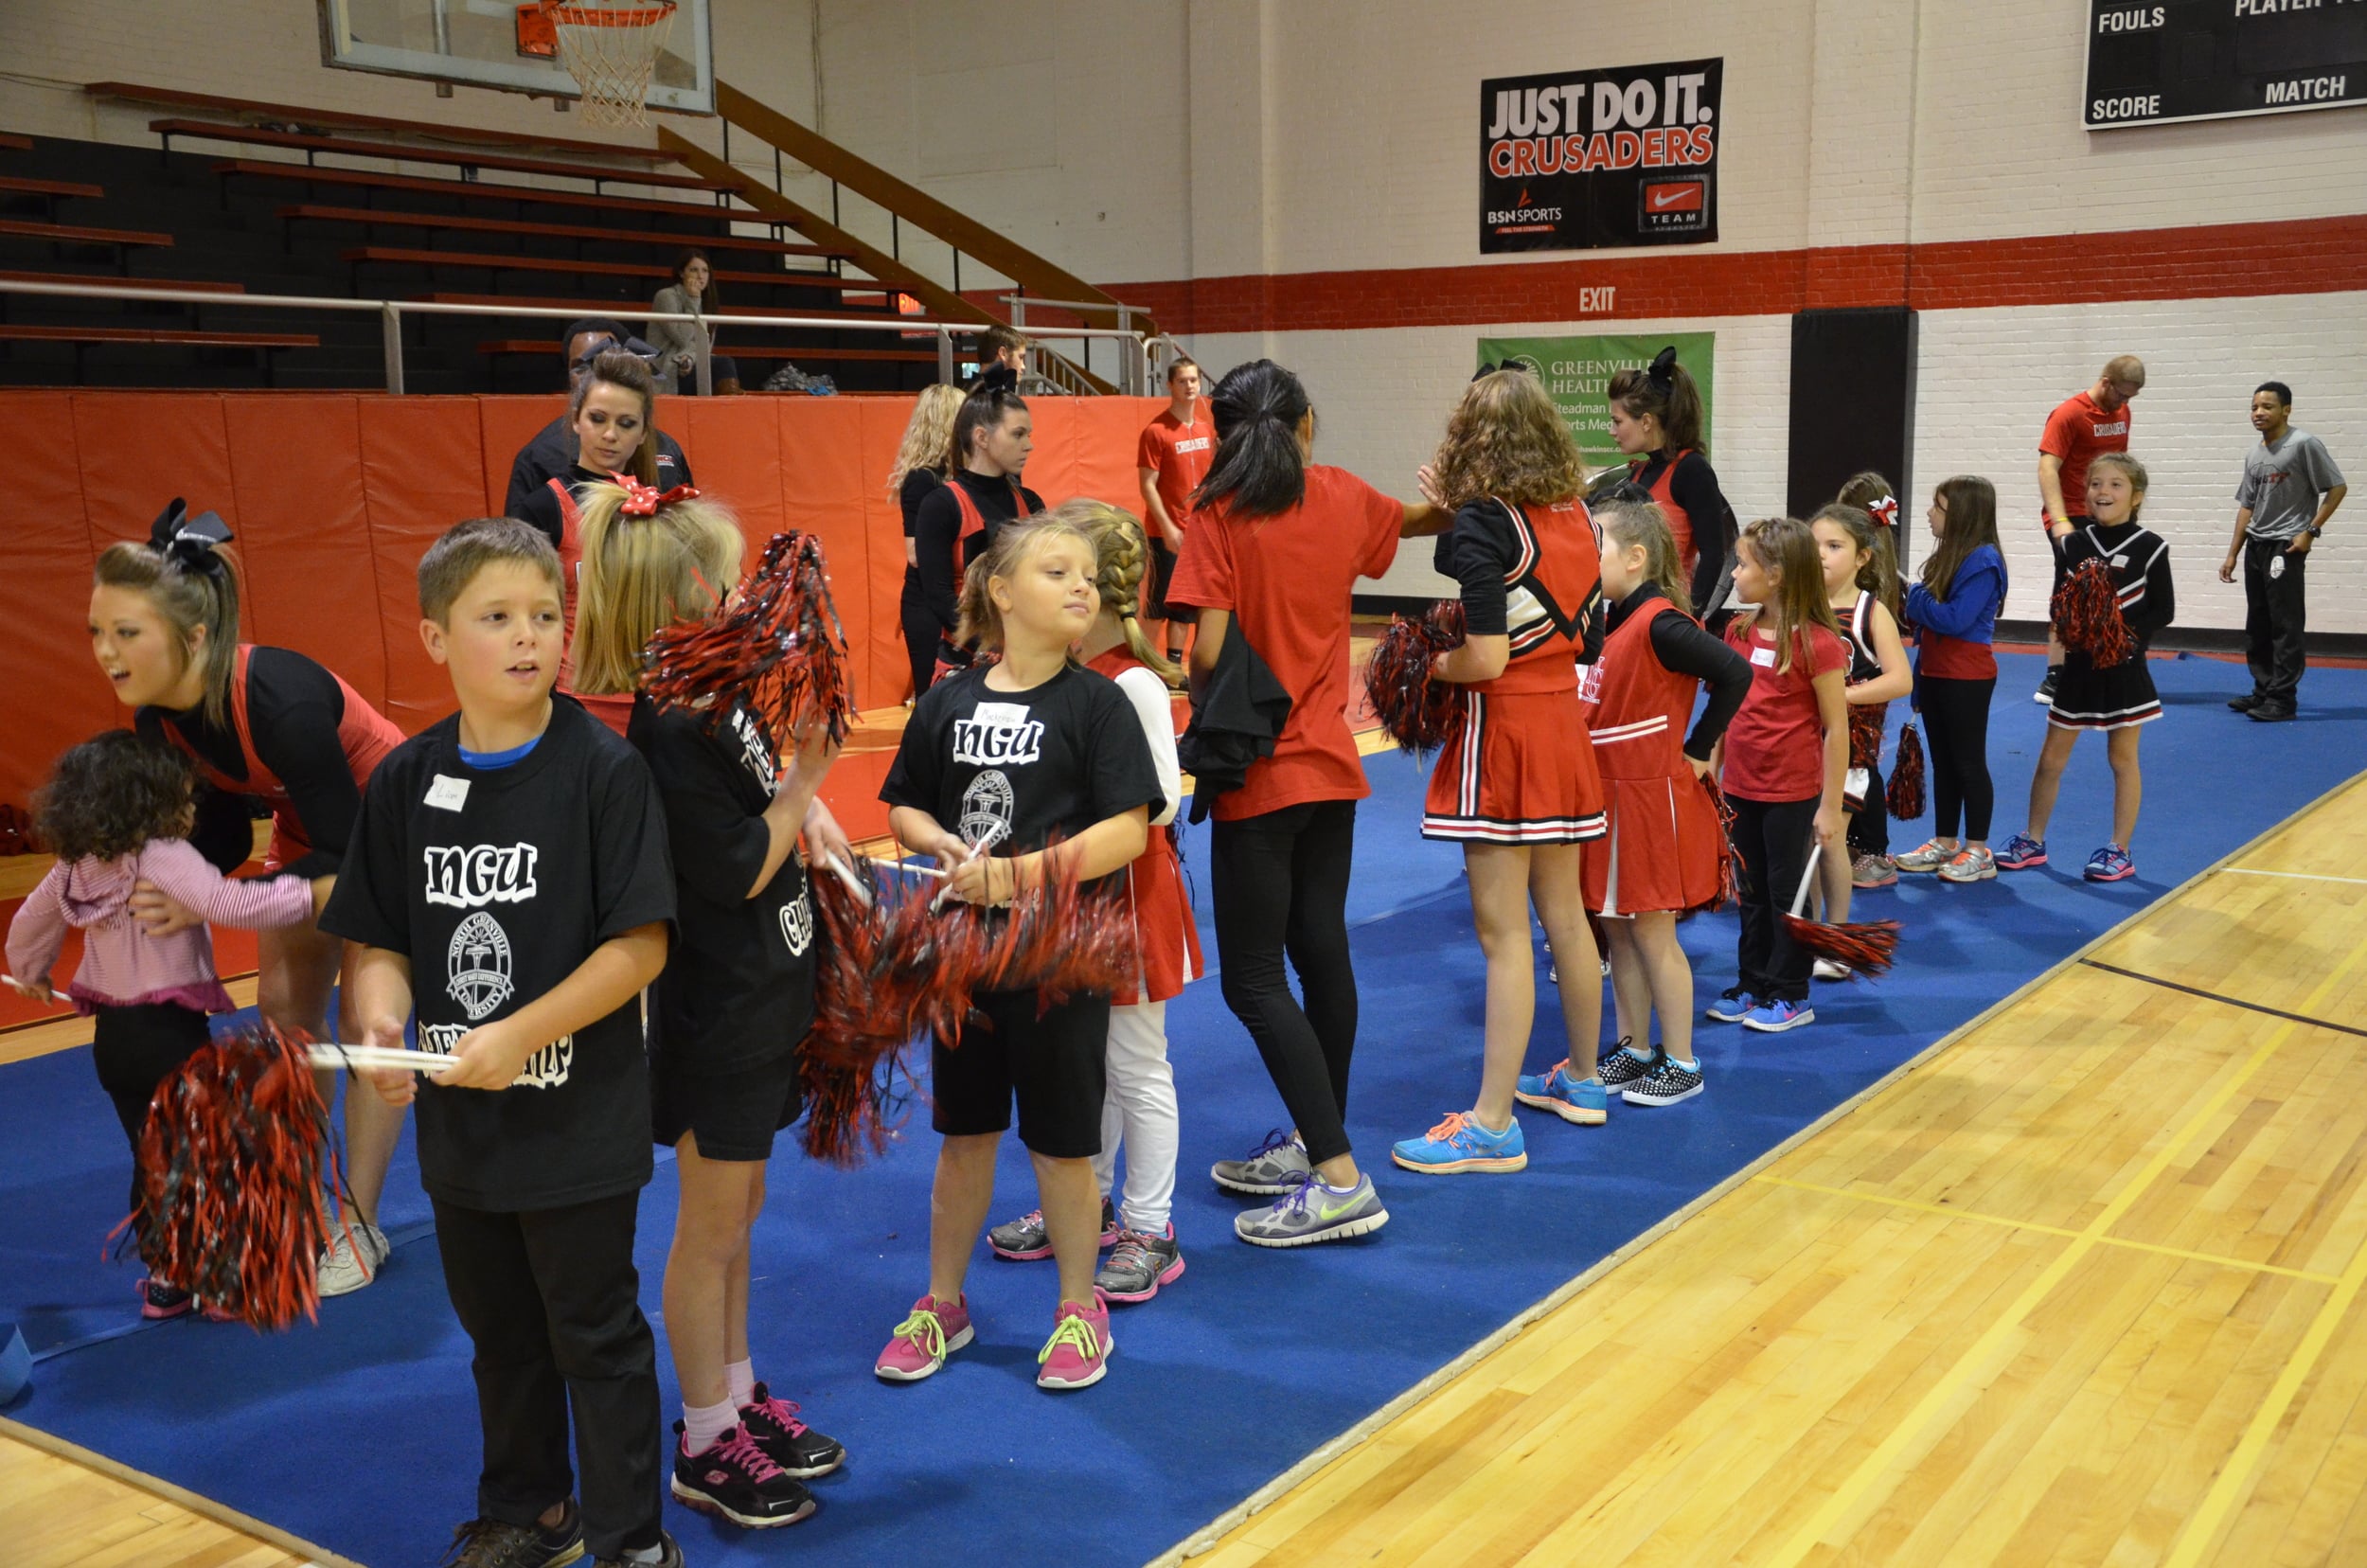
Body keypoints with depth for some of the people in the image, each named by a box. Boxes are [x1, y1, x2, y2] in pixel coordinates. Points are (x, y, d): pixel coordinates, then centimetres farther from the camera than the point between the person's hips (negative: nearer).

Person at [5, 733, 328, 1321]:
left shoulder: (76, 865, 6)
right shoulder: (162, 858, -20)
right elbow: (232, 905, -33)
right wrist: (311, 895, -29)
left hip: (112, 1036, 7)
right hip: (169, 1031, -7)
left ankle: (166, 1281, 26)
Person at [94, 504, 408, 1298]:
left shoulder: (277, 701, -39)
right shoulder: (159, 717, -15)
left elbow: (347, 855, -32)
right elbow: (224, 833, -1)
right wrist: (155, 883, -18)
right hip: (309, 828, 8)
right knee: (284, 1004, 8)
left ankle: (361, 1227, 5)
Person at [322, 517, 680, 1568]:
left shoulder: (602, 769, -14)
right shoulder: (405, 780, 0)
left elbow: (641, 941, -16)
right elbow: (380, 941, 5)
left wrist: (520, 1035, -22)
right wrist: (382, 1015, -16)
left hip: (580, 1122, -5)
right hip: (458, 1122, 5)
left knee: (597, 1339, 9)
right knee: (499, 1332, 22)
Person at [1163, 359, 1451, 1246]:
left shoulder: (1219, 514, -12)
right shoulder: (1344, 498, 5)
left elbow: (1209, 650, -20)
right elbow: (1422, 520, 27)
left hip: (1259, 773, -6)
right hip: (1332, 762, 6)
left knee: (1253, 979, -2)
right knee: (1322, 949, 14)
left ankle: (1341, 1182, -5)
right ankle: (1314, 1146, 25)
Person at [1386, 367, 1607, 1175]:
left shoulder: (1482, 524, -15)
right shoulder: (1576, 517, 6)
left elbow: (1485, 659, -23)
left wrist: (1429, 665, -1)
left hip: (1502, 729, -7)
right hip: (1562, 723, 8)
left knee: (1504, 934, -5)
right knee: (1565, 916, 19)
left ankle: (1492, 1126, 1)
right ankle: (1584, 1077, 34)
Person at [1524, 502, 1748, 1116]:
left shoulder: (1659, 623, -18)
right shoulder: (1611, 622, 8)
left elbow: (1734, 673, -23)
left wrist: (1696, 753, -16)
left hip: (1652, 799, -8)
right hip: (1610, 797, 8)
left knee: (1651, 932, 1)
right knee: (1616, 929, 14)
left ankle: (1681, 1064, 13)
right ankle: (1633, 1052, 26)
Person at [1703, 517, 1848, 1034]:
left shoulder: (1817, 643, -16)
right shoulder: (1739, 632, 4)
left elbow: (1836, 728, -14)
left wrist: (1830, 806, -13)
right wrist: (1711, 773, 11)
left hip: (1792, 792, -6)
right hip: (1741, 786, 6)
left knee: (1786, 892, 6)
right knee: (1751, 890, 16)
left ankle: (1790, 996, 18)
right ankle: (1752, 985, 28)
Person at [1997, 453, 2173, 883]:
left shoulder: (2149, 547, -7)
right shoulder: (2073, 544, 3)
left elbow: (2163, 610, -6)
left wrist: (2128, 635, -20)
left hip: (2124, 667, -4)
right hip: (2079, 663, 4)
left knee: (2122, 757, 5)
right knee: (2051, 756, 9)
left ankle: (2119, 851, 13)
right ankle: (2033, 841, 21)